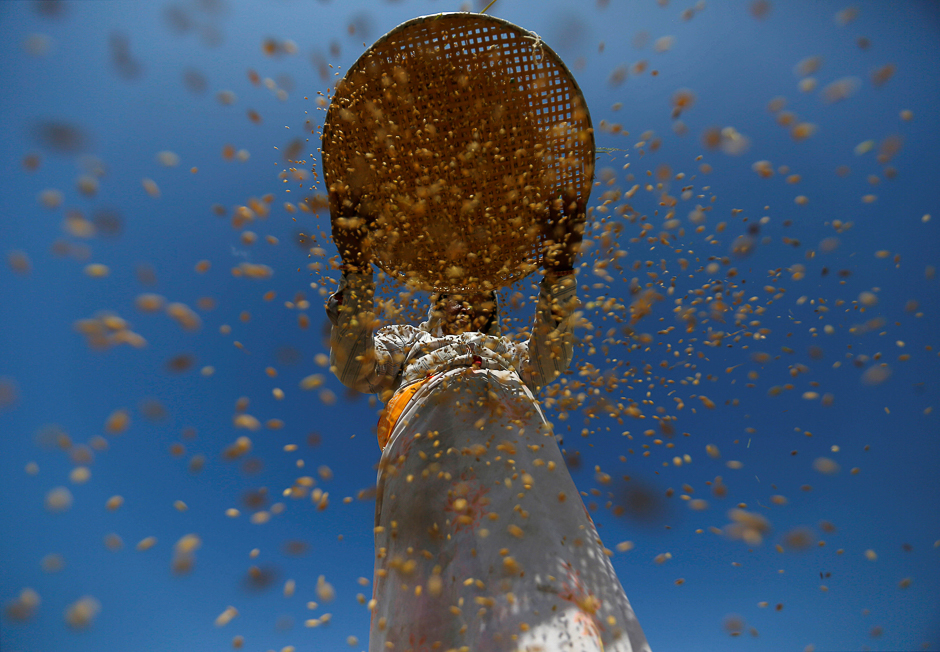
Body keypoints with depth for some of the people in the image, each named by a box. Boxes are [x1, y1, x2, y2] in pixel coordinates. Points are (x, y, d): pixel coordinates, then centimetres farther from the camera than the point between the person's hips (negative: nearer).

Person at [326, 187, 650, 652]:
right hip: (428, 421, -1)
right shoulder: (409, 341, 38)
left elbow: (549, 358, 20)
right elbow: (354, 366, 19)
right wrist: (356, 272, 11)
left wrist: (558, 272, 13)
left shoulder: (507, 351, 41)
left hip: (510, 422, 2)